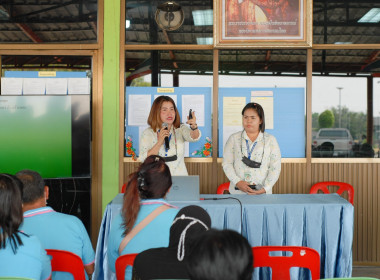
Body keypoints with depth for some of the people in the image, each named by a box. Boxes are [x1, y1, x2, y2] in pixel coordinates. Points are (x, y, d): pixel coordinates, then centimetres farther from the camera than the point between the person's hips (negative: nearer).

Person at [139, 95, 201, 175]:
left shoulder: (181, 129, 6)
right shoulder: (147, 133, 2)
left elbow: (193, 137, -14)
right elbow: (143, 160, -5)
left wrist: (194, 127, -35)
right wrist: (159, 142, -15)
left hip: (179, 177, 1)